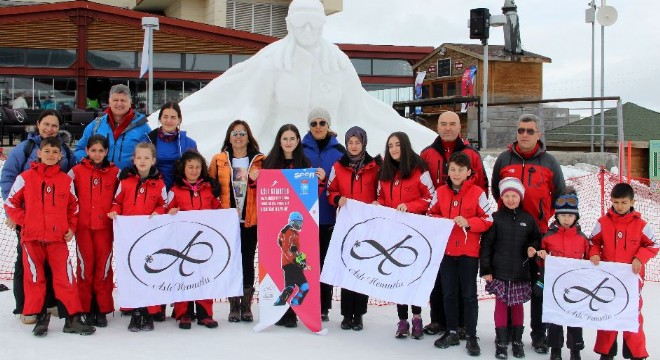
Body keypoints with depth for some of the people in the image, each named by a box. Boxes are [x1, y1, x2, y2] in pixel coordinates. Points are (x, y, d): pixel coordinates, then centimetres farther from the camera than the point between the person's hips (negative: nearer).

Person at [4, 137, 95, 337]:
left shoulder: (66, 180, 7)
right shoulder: (26, 178, 0)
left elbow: (74, 206, 18)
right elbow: (11, 203, 5)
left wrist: (71, 227, 8)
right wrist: (24, 222, -2)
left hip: (58, 238, 1)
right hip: (31, 238, -1)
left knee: (65, 278, -4)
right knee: (35, 278, 3)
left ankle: (73, 318, 2)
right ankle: (40, 317, 15)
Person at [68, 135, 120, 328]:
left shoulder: (115, 172, 6)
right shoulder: (76, 171, 4)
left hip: (105, 226, 0)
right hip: (83, 226, 0)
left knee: (104, 266, 1)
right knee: (85, 265, 2)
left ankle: (102, 309, 9)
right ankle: (87, 309, 10)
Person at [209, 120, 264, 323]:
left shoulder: (259, 161, 7)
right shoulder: (219, 160, 8)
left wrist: (256, 180, -15)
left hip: (251, 220, 0)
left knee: (248, 261, 2)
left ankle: (246, 306, 12)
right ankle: (234, 306, 11)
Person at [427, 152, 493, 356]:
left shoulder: (477, 193, -9)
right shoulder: (441, 192, 3)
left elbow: (488, 220, -6)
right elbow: (432, 214, 15)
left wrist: (468, 223, -20)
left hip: (469, 253, -4)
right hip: (446, 251, 4)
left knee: (469, 295, 4)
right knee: (448, 294, 12)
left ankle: (471, 336, 14)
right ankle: (452, 333, 24)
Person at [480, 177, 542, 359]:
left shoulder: (528, 219, 4)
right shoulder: (496, 218, -2)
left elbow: (536, 239, 19)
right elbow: (486, 244, -3)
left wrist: (532, 249, -4)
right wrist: (486, 269, -6)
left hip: (520, 272, 2)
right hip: (499, 271, -2)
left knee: (517, 305, 10)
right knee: (501, 305, 1)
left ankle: (517, 341, 23)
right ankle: (501, 342, 10)